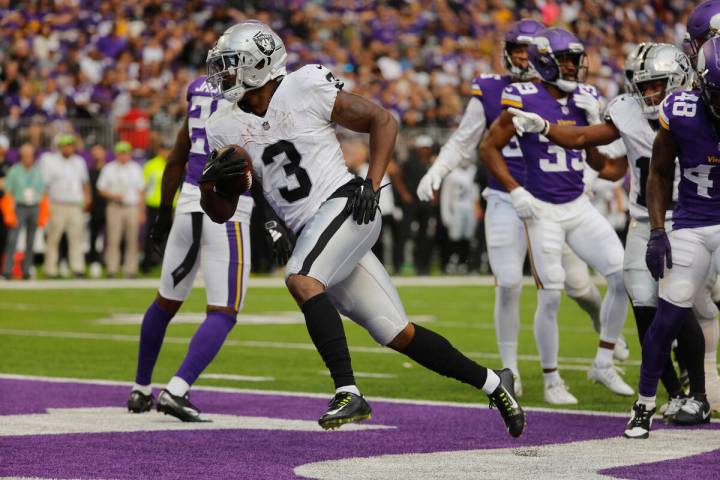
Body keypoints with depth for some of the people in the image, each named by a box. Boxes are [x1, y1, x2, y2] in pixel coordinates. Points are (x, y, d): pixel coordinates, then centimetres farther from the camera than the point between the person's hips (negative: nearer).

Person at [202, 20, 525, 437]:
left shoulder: (306, 90, -8)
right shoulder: (226, 129, 7)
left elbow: (383, 121, -1)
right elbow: (219, 213, 11)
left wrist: (372, 184, -11)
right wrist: (218, 183, -12)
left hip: (343, 205, -6)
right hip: (312, 232, 6)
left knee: (300, 279, -31)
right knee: (398, 335, 5)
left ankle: (349, 394, -32)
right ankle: (493, 383, 21)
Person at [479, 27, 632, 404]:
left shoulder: (584, 98, 5)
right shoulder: (525, 99, -11)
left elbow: (599, 160, 10)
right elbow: (489, 148, -5)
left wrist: (595, 121, -6)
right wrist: (515, 190, -12)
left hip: (579, 206, 5)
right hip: (543, 212, -5)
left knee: (623, 275, -7)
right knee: (550, 297, -4)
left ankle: (603, 364, 7)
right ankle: (551, 380, 13)